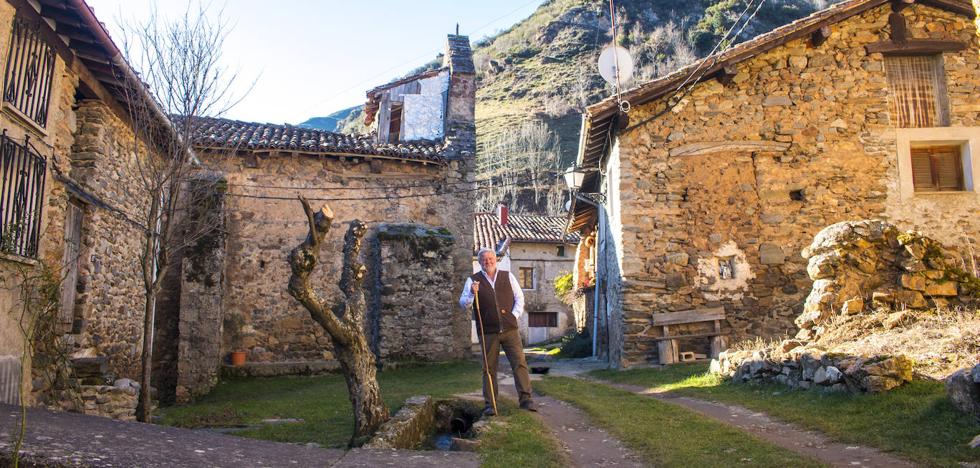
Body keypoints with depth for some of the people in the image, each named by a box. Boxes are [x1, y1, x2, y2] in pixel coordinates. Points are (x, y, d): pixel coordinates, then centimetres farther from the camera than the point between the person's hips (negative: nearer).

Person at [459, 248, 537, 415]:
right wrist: (472, 293, -22)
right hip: (488, 332, -1)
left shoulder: (508, 276, 10)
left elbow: (519, 297, 13)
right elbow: (463, 303, -2)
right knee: (489, 368, 4)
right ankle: (490, 405, 10)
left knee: (520, 363, -5)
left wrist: (514, 315, -1)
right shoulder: (473, 280, 4)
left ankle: (525, 399, 0)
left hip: (510, 329, 1)